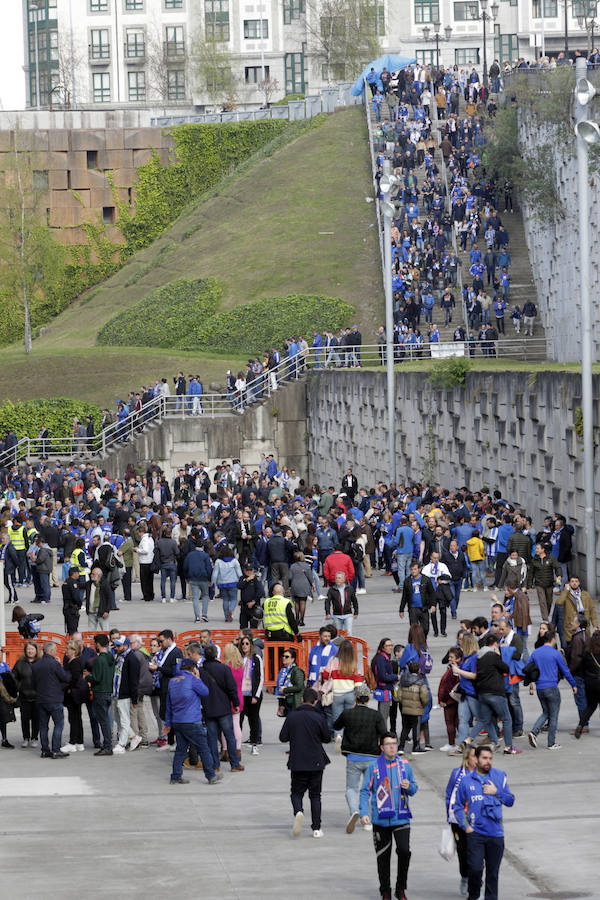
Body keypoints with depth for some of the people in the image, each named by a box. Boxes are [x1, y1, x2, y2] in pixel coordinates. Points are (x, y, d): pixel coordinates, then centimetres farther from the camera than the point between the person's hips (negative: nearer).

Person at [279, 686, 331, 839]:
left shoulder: (292, 717, -4)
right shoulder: (319, 717, -8)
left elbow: (283, 737, -1)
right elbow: (327, 739, -1)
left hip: (297, 762, 0)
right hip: (316, 763, 0)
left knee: (296, 793, 13)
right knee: (315, 795, 11)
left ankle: (298, 812, -19)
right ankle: (316, 828, 8)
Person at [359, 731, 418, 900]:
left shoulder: (405, 765, 6)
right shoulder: (373, 766, -1)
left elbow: (414, 788, 15)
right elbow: (365, 791, -1)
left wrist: (409, 787, -9)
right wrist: (364, 813, -13)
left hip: (401, 818, 1)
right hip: (380, 820, -1)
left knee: (404, 851, -14)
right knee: (383, 857, 5)